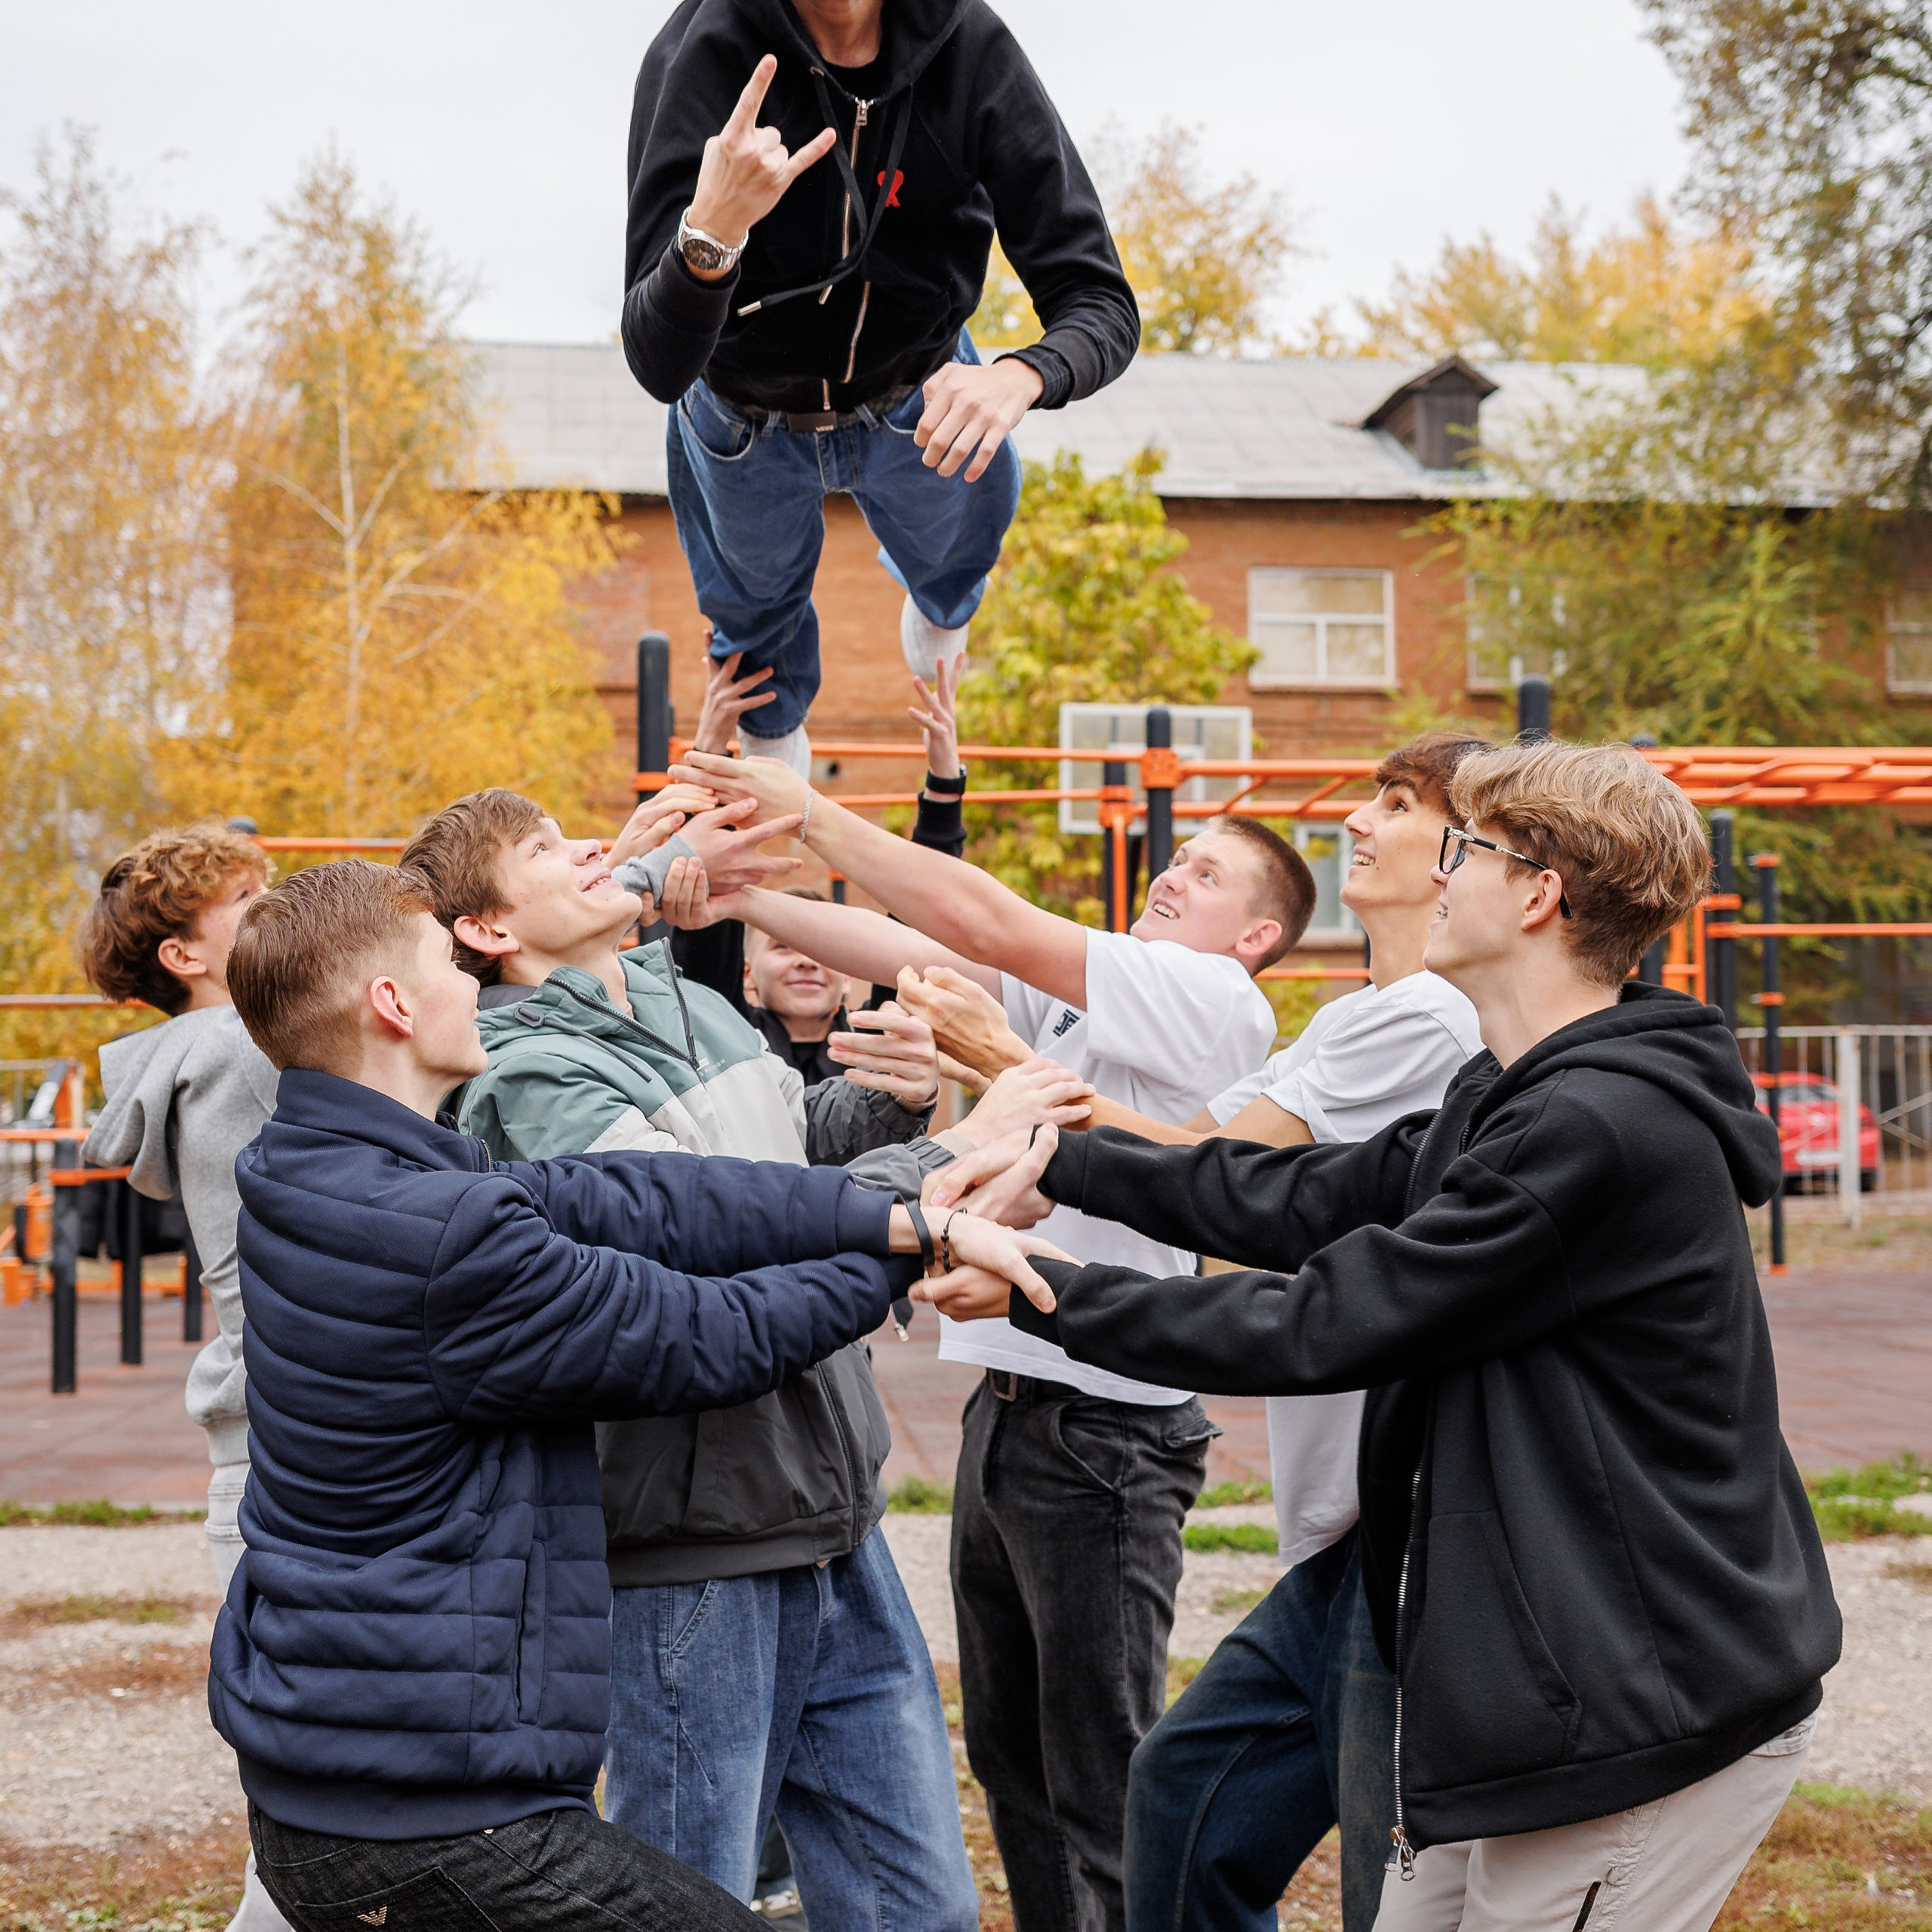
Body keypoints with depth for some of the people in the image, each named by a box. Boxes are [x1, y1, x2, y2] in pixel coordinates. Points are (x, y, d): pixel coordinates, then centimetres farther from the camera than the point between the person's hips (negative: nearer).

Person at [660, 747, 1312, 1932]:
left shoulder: (1220, 1003, -10)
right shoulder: (1071, 987, 14)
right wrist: (739, 897, -2)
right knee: (1010, 1750, 16)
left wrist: (811, 812, -13)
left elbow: (983, 922, -16)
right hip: (1004, 1413, 8)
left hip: (1102, 1430, -8)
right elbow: (913, 956, 9)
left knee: (1103, 1776, -2)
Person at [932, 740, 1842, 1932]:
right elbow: (1310, 1202, 15)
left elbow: (1319, 1327, -19)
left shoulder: (1598, 1130, -22)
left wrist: (1041, 1293, -10)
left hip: (1641, 1718, -10)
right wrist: (1064, 1161, 9)